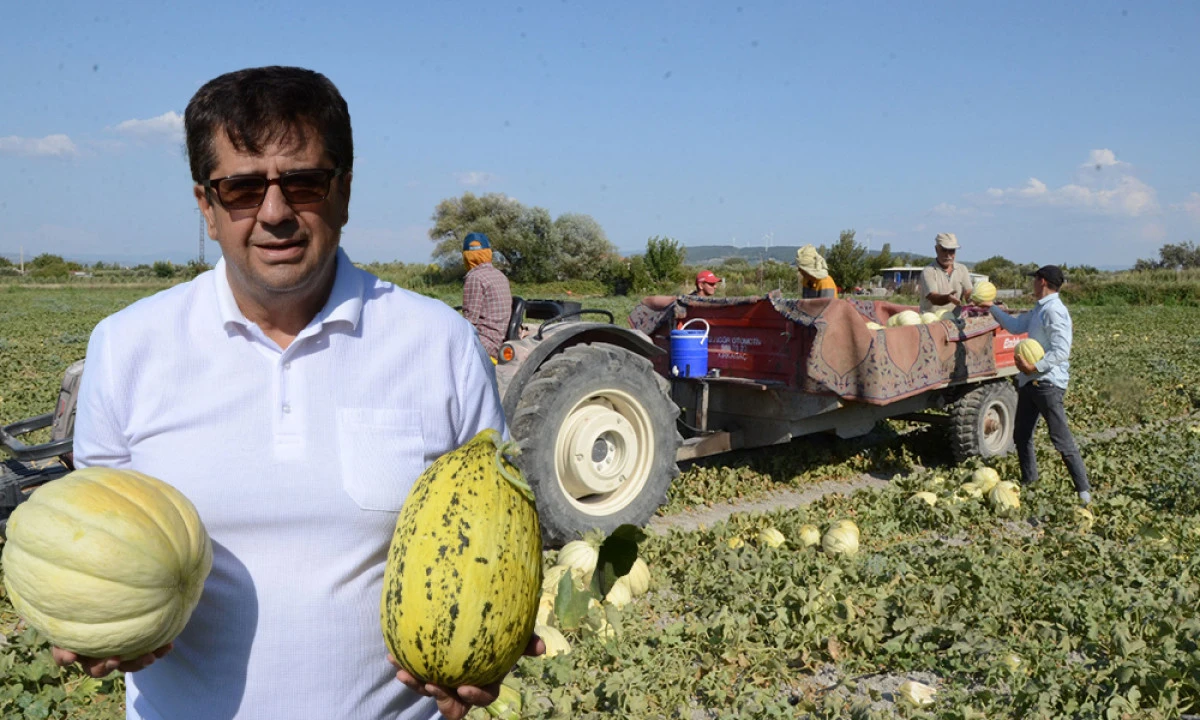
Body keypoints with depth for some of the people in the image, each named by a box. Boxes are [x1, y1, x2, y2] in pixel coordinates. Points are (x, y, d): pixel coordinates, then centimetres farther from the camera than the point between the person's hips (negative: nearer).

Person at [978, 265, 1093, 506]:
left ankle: (1083, 490, -2)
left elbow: (1061, 351, -23)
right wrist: (992, 308, 29)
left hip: (1048, 383, -10)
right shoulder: (1039, 310, 14)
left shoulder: (1054, 311, -17)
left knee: (1061, 438, -8)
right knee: (1021, 435, 17)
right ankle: (1028, 481, 30)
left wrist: (1035, 366, -25)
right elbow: (1015, 326, 28)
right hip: (1030, 380, 10)